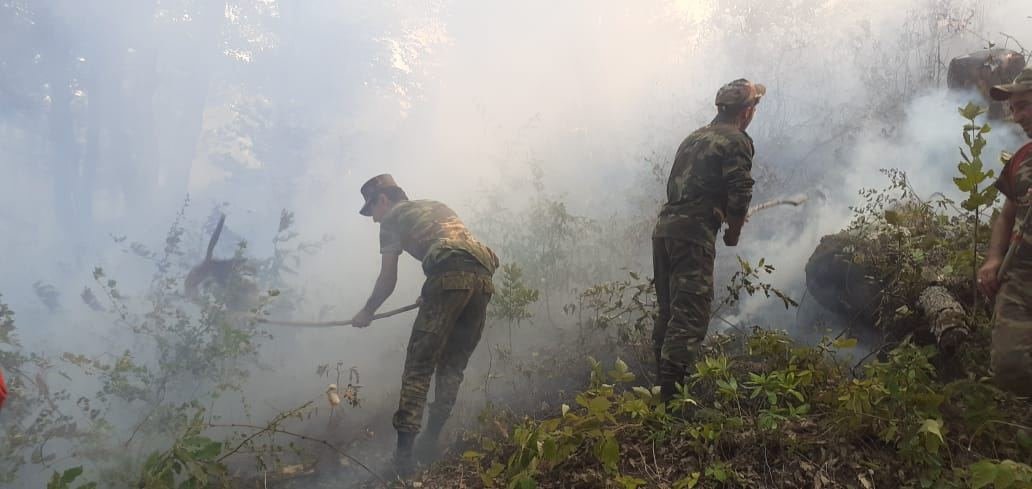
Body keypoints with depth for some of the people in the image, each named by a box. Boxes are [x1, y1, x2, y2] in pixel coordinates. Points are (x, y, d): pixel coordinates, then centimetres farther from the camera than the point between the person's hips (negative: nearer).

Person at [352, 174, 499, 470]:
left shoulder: (392, 217, 14)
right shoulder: (436, 206, 34)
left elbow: (388, 279, 12)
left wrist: (367, 311, 28)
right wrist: (431, 296, 43)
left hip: (450, 277, -7)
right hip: (483, 278, 7)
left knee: (418, 366, -2)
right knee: (452, 366, 14)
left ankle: (404, 450, -8)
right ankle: (430, 443, 14)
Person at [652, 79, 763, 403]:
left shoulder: (694, 138, 22)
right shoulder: (737, 141, -2)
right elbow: (740, 194, -12)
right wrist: (734, 233, 5)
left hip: (664, 228, 8)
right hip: (694, 234, -8)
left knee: (669, 312, 15)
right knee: (691, 316, -8)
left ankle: (663, 383, 22)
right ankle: (671, 394, -13)